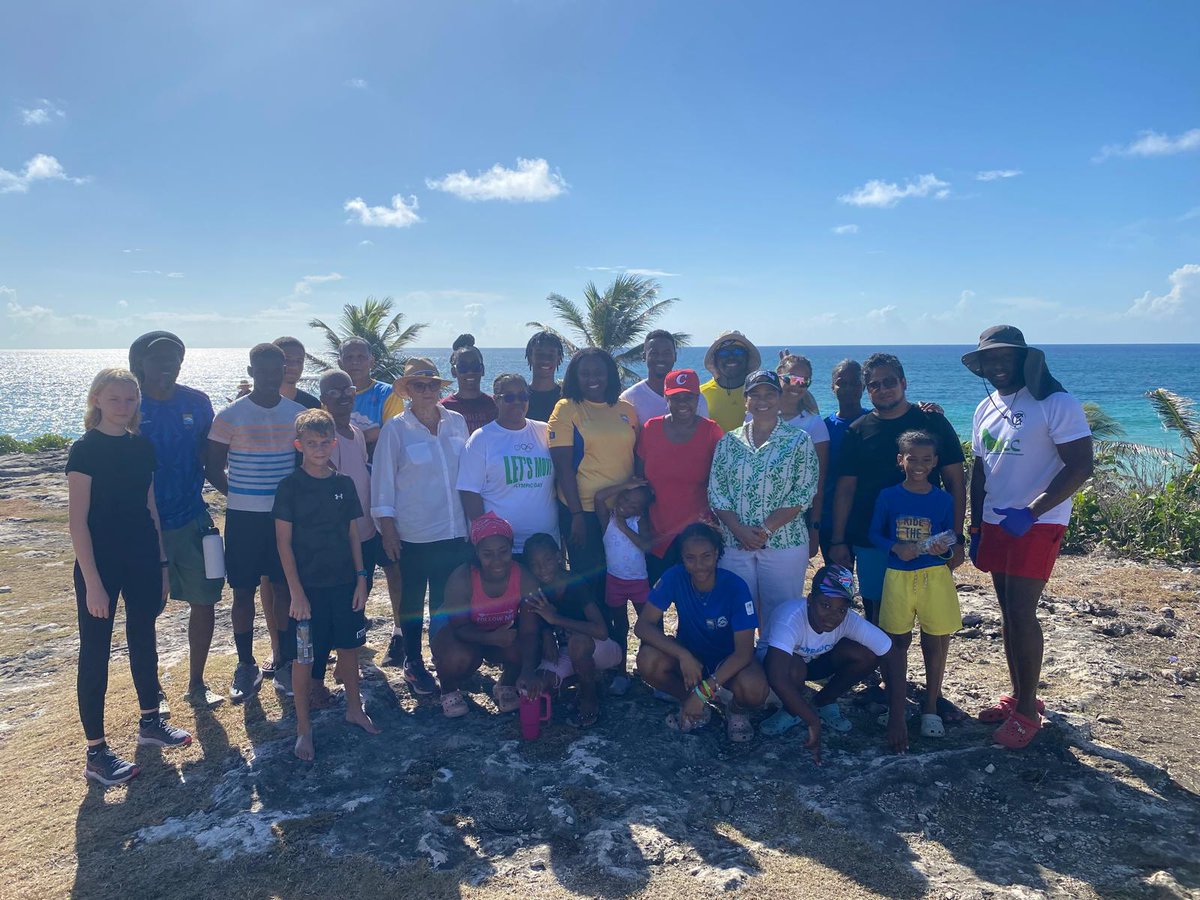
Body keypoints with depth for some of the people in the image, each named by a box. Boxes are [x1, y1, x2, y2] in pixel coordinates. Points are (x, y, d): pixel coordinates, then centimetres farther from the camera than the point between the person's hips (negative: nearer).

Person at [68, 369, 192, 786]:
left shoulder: (143, 447, 6)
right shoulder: (85, 450, -11)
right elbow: (77, 520, -14)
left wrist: (162, 563, 10)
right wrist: (92, 582, -17)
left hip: (142, 562, 6)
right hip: (100, 563, -6)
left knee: (144, 640, 17)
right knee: (95, 654, 2)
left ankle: (150, 722, 34)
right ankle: (96, 753, 11)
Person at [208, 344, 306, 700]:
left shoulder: (297, 414, 3)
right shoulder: (230, 415, -5)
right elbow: (214, 468, 1)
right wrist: (240, 495, 1)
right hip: (243, 517, -2)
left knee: (283, 588, 7)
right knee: (243, 591, 4)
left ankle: (282, 662, 20)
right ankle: (246, 665, 18)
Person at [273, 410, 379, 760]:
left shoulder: (344, 484, 3)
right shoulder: (290, 487, -8)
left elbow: (353, 534, 8)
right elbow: (283, 541, -9)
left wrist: (361, 578, 3)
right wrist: (296, 592, -13)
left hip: (344, 583, 4)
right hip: (308, 586, -4)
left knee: (349, 646, 14)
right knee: (303, 656, 4)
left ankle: (354, 708, 33)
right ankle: (303, 727, 19)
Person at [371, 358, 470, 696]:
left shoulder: (457, 422, 4)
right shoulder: (395, 429, -5)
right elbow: (383, 480, -3)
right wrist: (387, 528, -6)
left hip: (454, 531, 3)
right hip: (413, 534, -3)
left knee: (447, 601, 10)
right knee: (413, 600, 10)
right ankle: (413, 663, 25)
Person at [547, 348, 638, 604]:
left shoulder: (626, 410, 7)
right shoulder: (566, 409, -4)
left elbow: (637, 458, 13)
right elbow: (563, 466, -9)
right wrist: (577, 514, -13)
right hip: (583, 510, -4)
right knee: (589, 581, 7)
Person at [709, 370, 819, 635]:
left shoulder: (799, 441, 1)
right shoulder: (728, 442, 8)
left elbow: (803, 494, -7)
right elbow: (715, 492, 3)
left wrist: (765, 529, -14)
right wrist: (739, 530, -11)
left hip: (784, 544, -2)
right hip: (735, 544, 2)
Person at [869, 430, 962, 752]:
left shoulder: (943, 499, 0)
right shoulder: (888, 496, -2)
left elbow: (950, 538, 6)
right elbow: (874, 533, 3)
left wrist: (943, 547, -16)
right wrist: (896, 547, -15)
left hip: (935, 575, 1)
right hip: (898, 575, 0)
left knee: (935, 643, 9)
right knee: (897, 642, 3)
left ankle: (931, 706, 28)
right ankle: (896, 715, 7)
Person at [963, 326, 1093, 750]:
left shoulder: (1057, 404, -12)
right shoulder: (986, 408, 10)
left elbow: (1080, 466, -17)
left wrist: (1030, 512, -22)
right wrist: (976, 527, 13)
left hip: (1038, 524, -7)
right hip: (995, 523, 7)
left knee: (1021, 613, -7)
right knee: (1008, 613, 12)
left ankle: (1028, 709, 7)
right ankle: (1018, 695, 25)